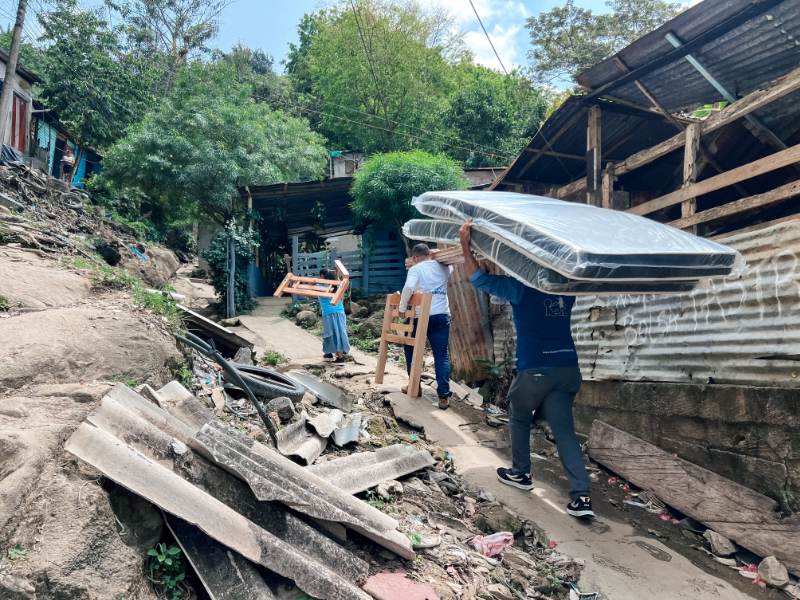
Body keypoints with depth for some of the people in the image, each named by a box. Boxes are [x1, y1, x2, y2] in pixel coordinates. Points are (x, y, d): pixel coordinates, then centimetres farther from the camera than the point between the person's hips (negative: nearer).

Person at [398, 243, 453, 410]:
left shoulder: (416, 269, -2)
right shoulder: (444, 268, 13)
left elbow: (409, 286, -21)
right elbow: (451, 267, 38)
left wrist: (402, 308, -11)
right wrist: (437, 258, 40)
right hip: (442, 316, 3)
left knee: (411, 349, 19)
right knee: (441, 356, 3)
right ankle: (444, 395, -5)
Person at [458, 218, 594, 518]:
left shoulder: (521, 287, -6)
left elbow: (480, 279, -7)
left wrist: (465, 244, -7)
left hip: (534, 369, -5)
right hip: (568, 368, 5)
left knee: (519, 418, 20)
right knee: (564, 429, 6)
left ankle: (521, 473, 31)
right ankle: (582, 495, -1)